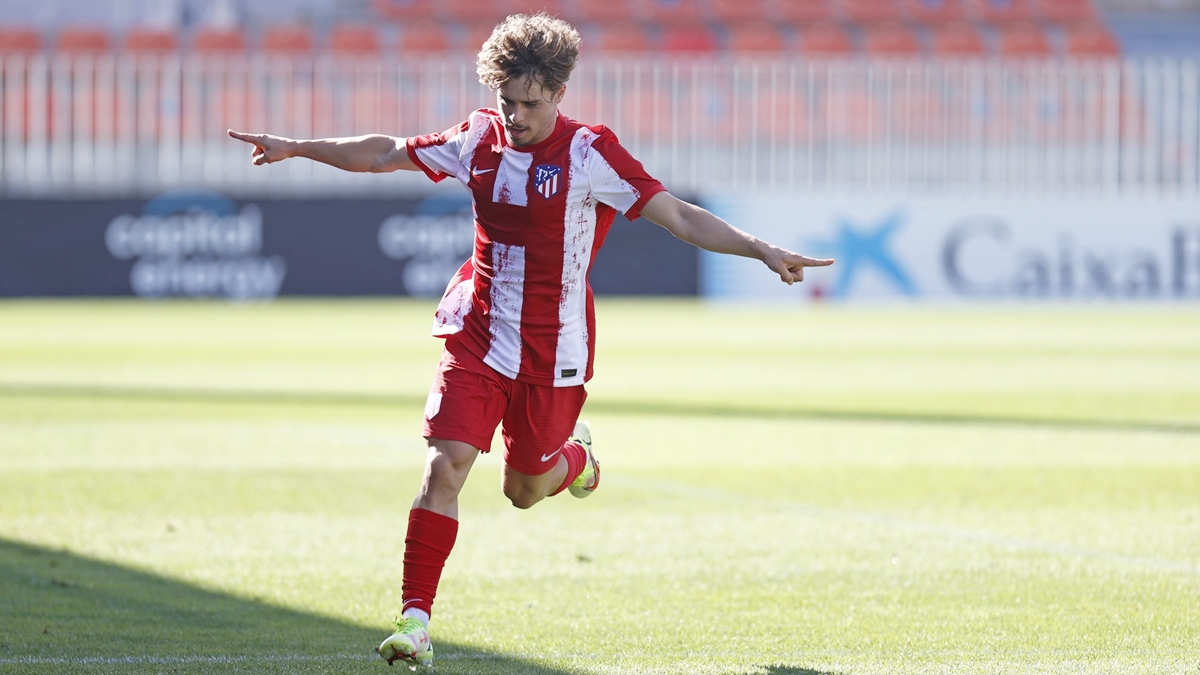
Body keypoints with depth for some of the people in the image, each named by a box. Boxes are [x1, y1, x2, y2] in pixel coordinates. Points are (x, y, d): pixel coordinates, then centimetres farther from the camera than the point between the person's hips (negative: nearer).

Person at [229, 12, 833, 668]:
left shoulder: (589, 153, -13)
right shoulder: (479, 138, -1)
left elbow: (678, 215, -14)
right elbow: (383, 154, 12)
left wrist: (762, 250, -24)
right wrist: (295, 148, 14)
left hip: (552, 354, -2)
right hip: (478, 339, 2)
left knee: (525, 490, 11)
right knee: (444, 468, -14)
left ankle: (576, 453, 48)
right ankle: (415, 623, -12)